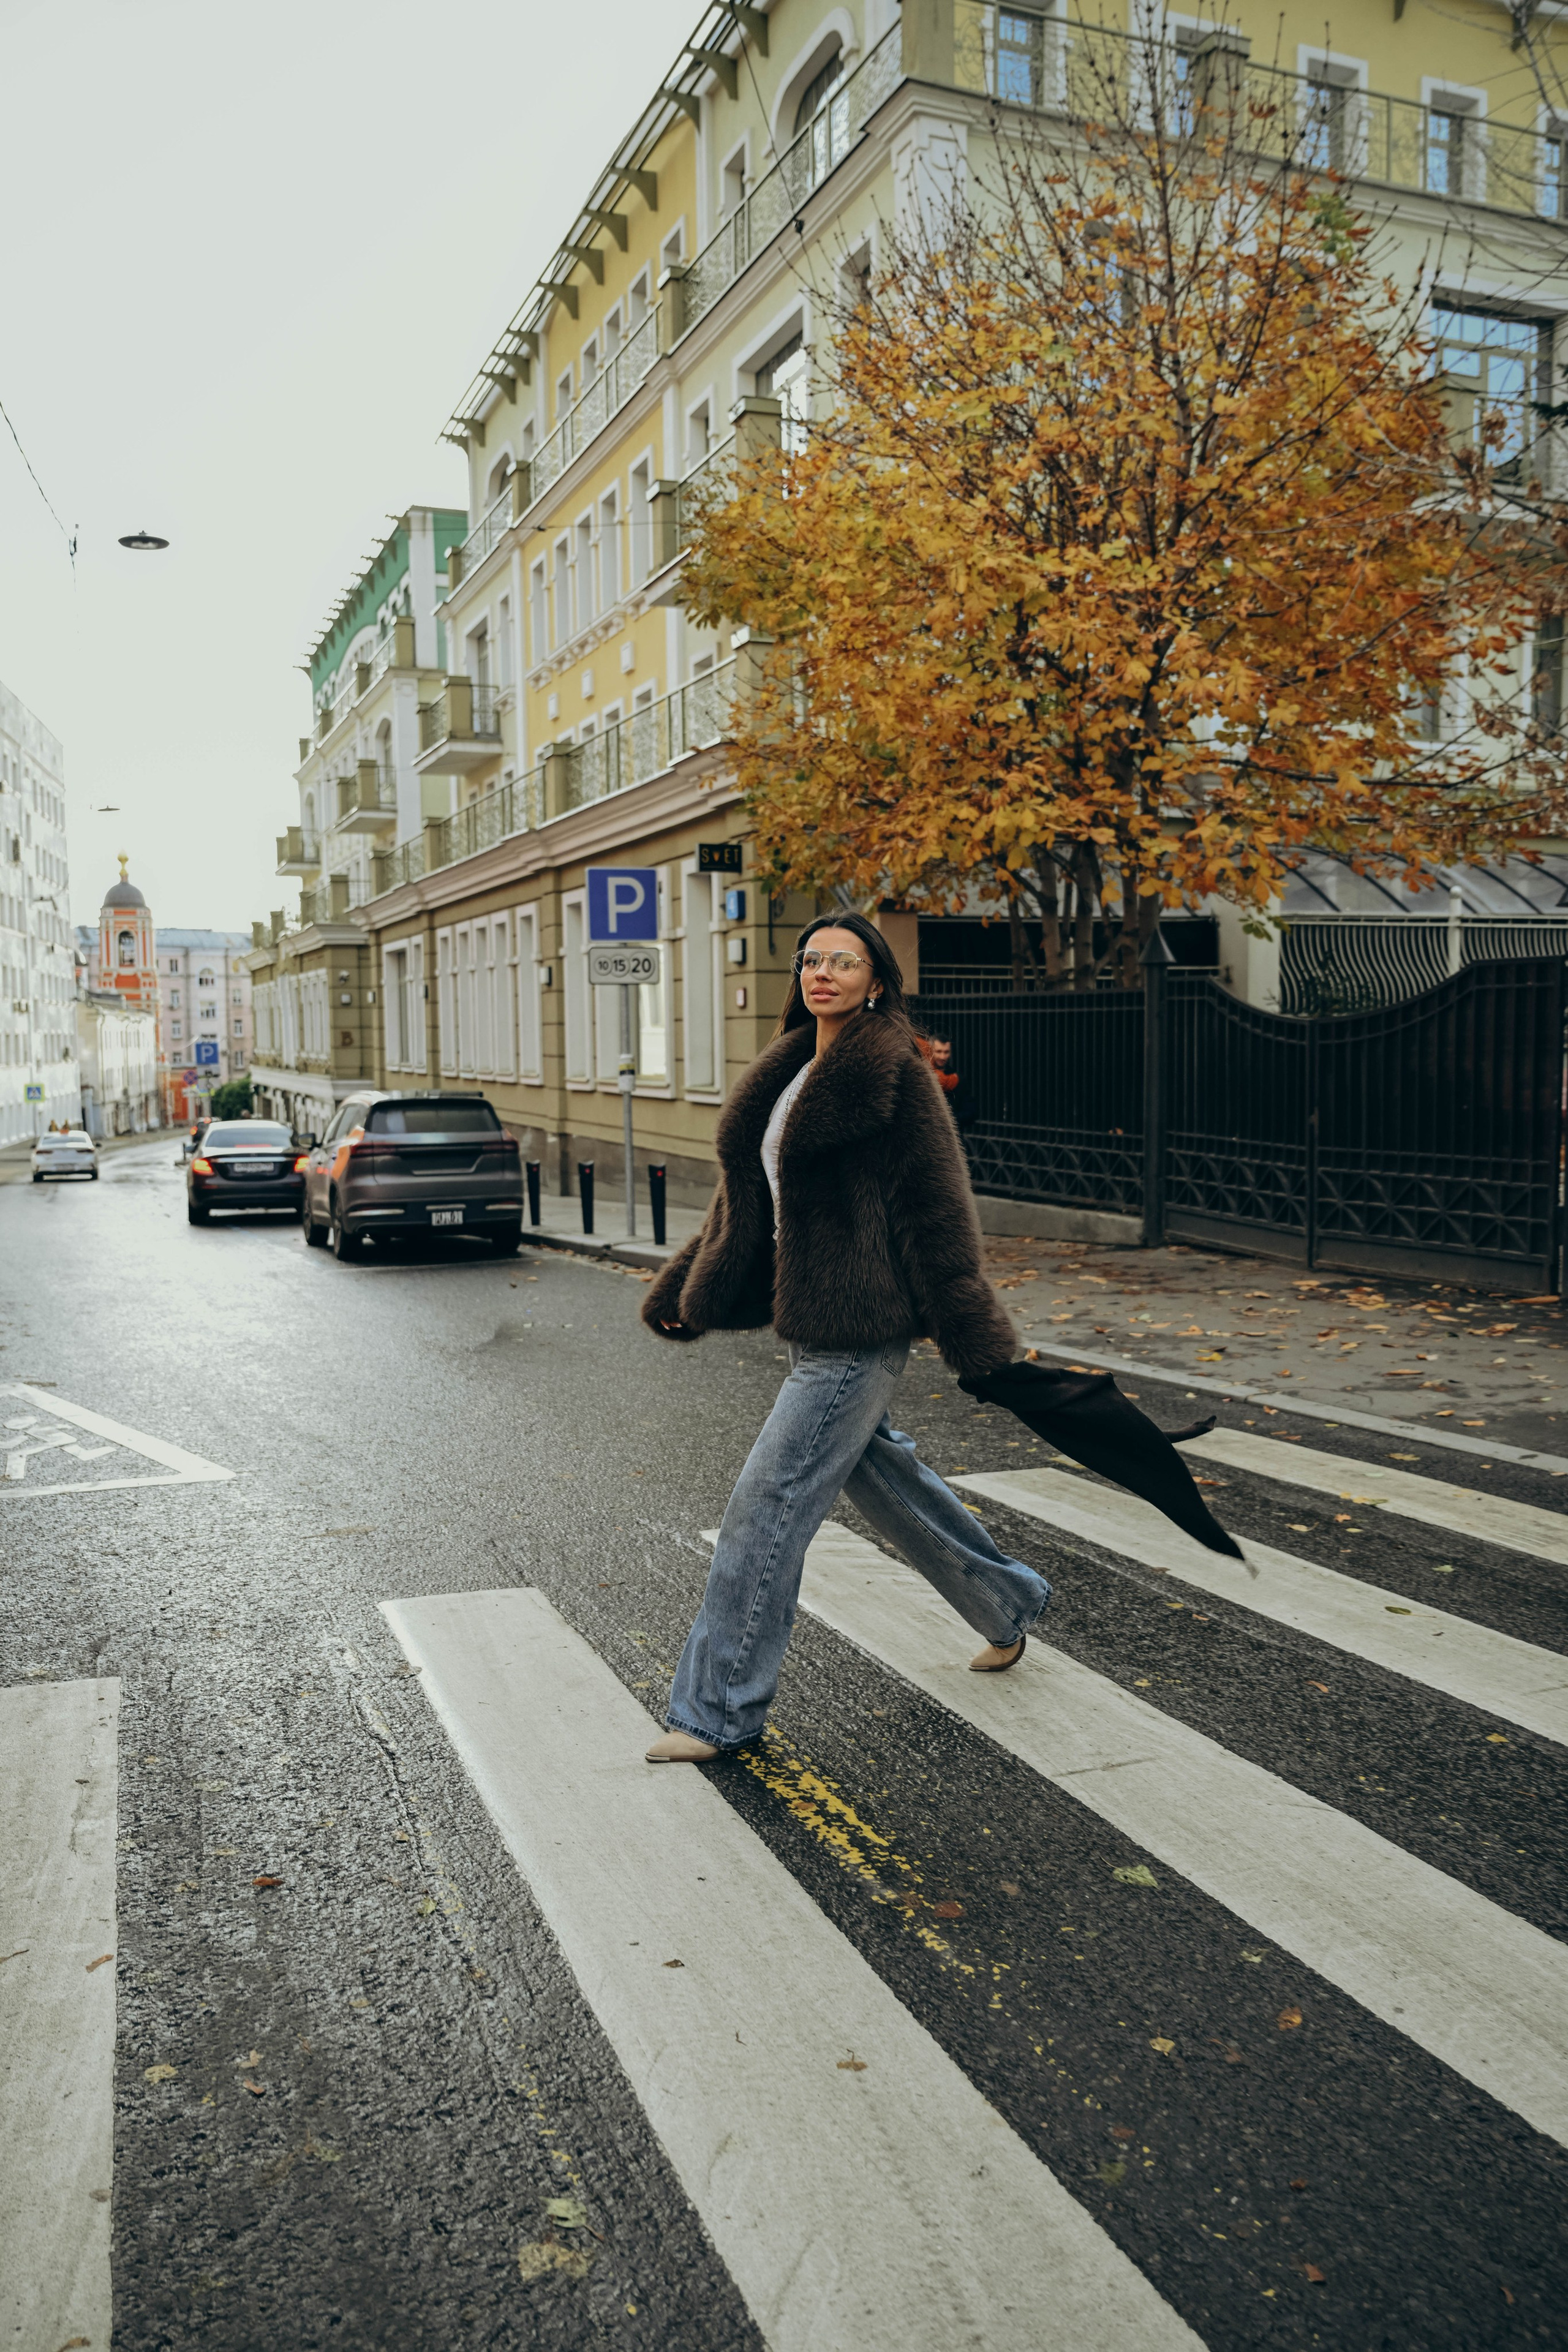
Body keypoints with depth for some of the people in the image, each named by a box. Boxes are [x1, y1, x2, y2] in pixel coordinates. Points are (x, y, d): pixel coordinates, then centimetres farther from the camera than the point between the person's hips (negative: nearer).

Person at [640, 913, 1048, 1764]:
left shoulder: (896, 1077, -12)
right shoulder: (789, 1071, 13)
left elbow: (936, 1213, -14)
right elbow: (744, 1199, 19)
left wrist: (977, 1344, -14)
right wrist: (682, 1294, 18)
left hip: (859, 1330, -9)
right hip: (813, 1325, 9)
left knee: (767, 1507, -6)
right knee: (882, 1479, 21)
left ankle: (720, 1709, 7)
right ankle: (1008, 1606, 42)